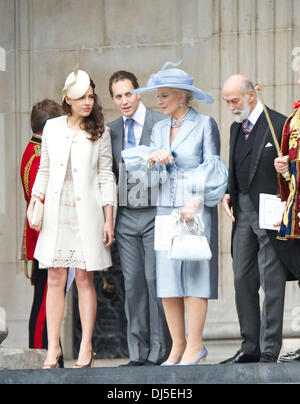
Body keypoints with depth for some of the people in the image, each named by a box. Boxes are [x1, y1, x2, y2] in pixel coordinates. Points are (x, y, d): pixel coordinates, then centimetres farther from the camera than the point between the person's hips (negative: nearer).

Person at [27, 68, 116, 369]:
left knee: (85, 279, -2)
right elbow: (44, 170, 15)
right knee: (55, 279, 0)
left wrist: (108, 219, -1)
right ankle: (53, 347, 4)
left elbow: (106, 177, 3)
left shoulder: (100, 133, 3)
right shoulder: (52, 128, 8)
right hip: (56, 212, 2)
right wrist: (33, 203, 4)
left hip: (86, 214, -2)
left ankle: (86, 348, 3)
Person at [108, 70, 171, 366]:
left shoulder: (161, 123, -3)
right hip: (125, 216, 5)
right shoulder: (111, 130, 12)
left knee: (155, 280, -7)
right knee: (132, 283, 4)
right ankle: (138, 353, 9)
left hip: (155, 212, -5)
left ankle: (159, 352, -2)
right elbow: (111, 174, 16)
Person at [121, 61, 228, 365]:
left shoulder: (205, 125, -1)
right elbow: (152, 174, 12)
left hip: (197, 211, -5)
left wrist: (196, 202, -16)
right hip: (165, 209, 5)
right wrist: (151, 157, -10)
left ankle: (194, 345, -2)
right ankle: (177, 346, 6)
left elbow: (211, 169, -6)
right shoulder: (159, 129, 14)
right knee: (167, 278, 1)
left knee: (194, 274, -6)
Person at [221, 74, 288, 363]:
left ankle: (270, 350, -2)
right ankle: (250, 347, 16)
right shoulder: (236, 128, 16)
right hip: (242, 210, 8)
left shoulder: (278, 124, -8)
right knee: (243, 280, 9)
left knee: (271, 282, -5)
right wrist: (228, 193, 7)